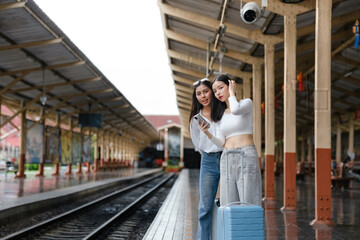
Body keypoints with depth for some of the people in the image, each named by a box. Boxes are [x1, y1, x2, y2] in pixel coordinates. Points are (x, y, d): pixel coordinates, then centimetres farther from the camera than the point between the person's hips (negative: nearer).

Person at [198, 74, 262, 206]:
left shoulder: (246, 103, 5)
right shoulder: (219, 114, 18)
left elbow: (236, 110, -21)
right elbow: (221, 142, 10)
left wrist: (231, 93, -3)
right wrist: (207, 132, -8)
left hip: (246, 155, -5)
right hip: (226, 158, 5)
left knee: (248, 200, -7)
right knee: (228, 202, 0)